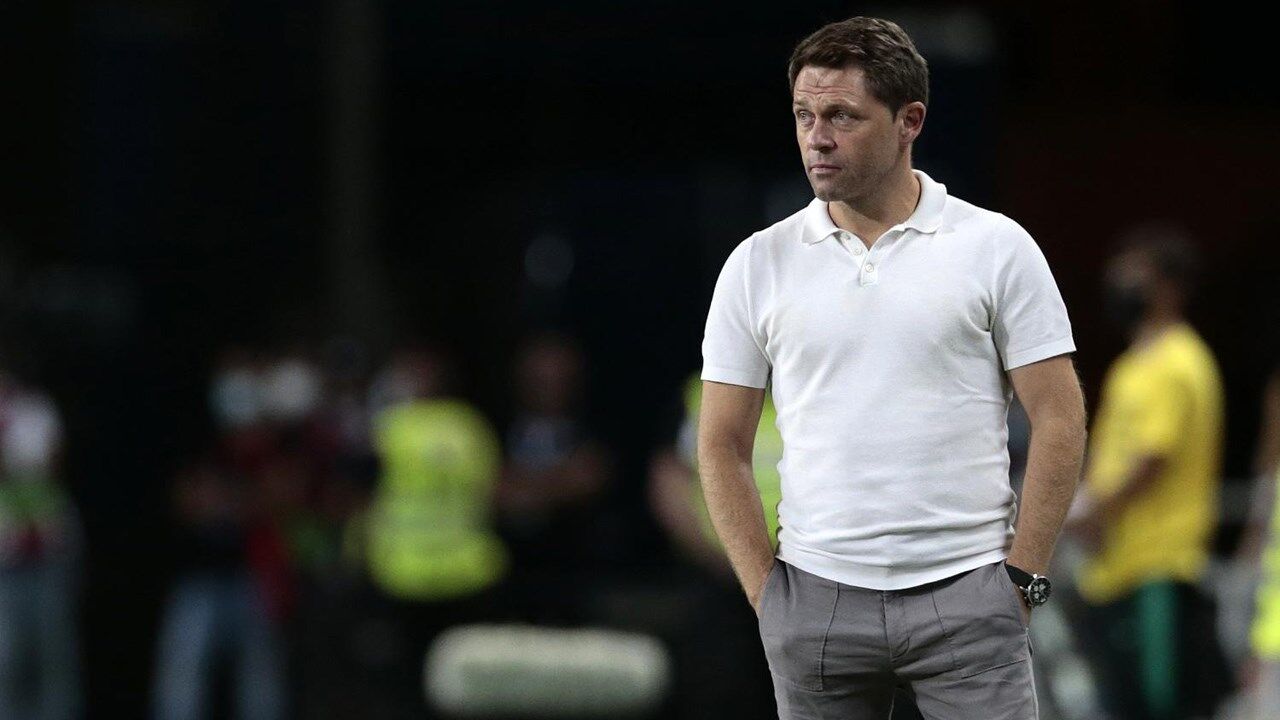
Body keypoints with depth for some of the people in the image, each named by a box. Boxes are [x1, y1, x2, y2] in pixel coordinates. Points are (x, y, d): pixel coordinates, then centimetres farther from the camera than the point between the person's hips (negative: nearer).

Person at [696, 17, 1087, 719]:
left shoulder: (995, 248, -1)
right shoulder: (757, 265, 5)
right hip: (816, 601, 2)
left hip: (964, 596, -2)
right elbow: (723, 446, 8)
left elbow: (1058, 422, -1)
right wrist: (766, 594, 0)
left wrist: (1020, 578, -6)